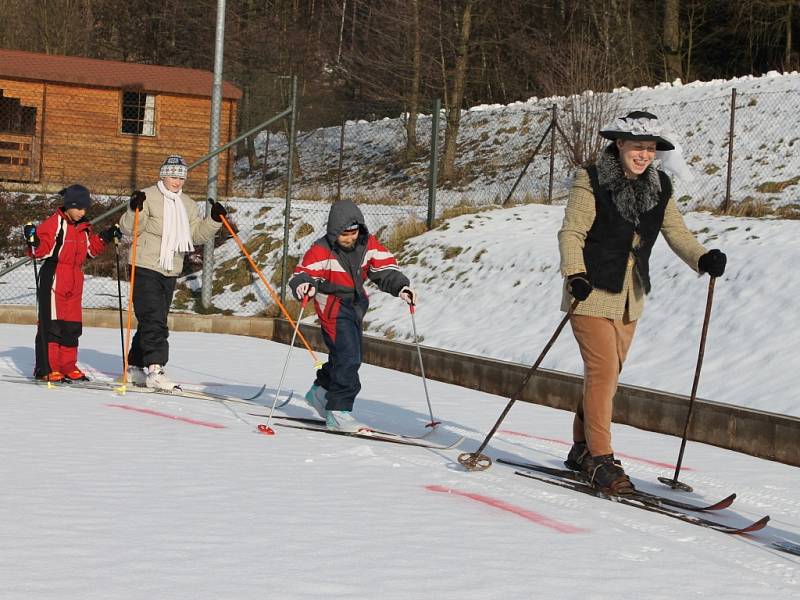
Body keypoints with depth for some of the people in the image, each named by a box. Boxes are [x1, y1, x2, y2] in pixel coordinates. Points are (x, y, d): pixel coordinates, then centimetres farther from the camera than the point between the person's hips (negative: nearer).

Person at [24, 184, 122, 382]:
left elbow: (91, 249, 24)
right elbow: (42, 251, -14)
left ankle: (68, 366, 16)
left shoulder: (84, 227, 12)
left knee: (72, 326, 8)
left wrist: (105, 237, 12)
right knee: (52, 324, -6)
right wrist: (33, 241, -33)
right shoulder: (54, 223, -11)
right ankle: (46, 369, -3)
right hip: (53, 280, -7)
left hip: (75, 283, 7)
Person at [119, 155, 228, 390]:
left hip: (170, 271, 7)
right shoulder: (148, 197, -6)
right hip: (146, 267, -7)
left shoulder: (187, 204, 15)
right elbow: (128, 228, -10)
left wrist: (214, 220, 0)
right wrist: (135, 210, -28)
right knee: (153, 320, -14)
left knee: (155, 321, 11)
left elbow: (197, 234, 14)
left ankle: (135, 366, 21)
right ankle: (155, 368, -17)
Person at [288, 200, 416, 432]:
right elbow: (301, 274, -24)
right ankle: (338, 412, -13)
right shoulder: (321, 251, -20)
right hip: (333, 307, -7)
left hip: (356, 305, 7)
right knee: (348, 358, -19)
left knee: (350, 357, 20)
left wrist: (401, 287, -18)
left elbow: (385, 269, -2)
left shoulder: (368, 244, -5)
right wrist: (304, 286, -47)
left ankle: (320, 392, 44)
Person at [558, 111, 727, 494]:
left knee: (606, 375, 14)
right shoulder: (591, 181, -11)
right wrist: (575, 275, -29)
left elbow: (676, 232, 4)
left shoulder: (658, 188, 6)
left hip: (629, 298, 6)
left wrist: (702, 258, -15)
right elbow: (571, 232, -14)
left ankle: (582, 449, 27)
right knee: (603, 372, -11)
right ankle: (600, 459, -4)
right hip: (591, 293, -6)